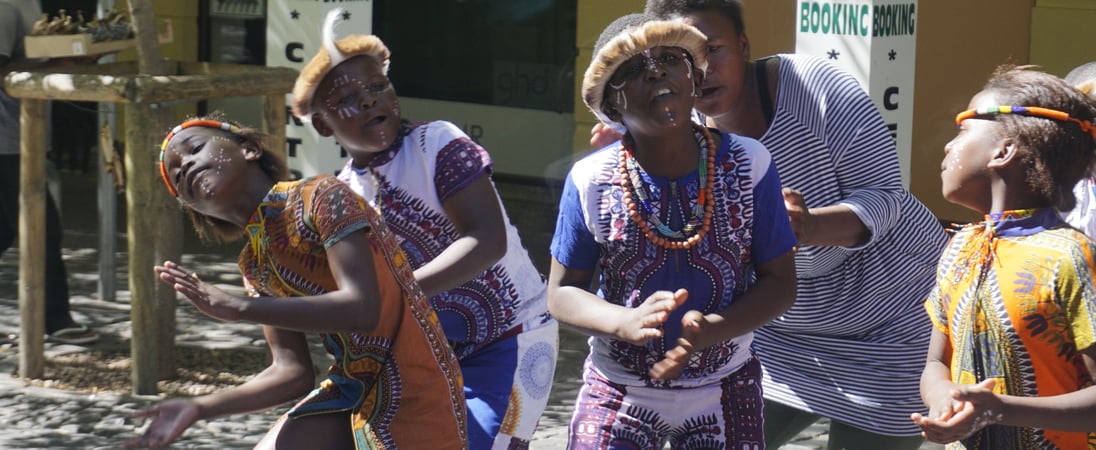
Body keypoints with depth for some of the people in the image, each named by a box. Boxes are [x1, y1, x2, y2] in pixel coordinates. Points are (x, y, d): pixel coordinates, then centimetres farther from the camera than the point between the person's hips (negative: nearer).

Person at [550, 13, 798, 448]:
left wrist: (710, 330, -25)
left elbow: (779, 282, -7)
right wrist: (626, 322, -25)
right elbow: (562, 292, -4)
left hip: (725, 392, 1)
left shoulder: (748, 165, -13)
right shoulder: (591, 181, -14)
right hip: (618, 393, -1)